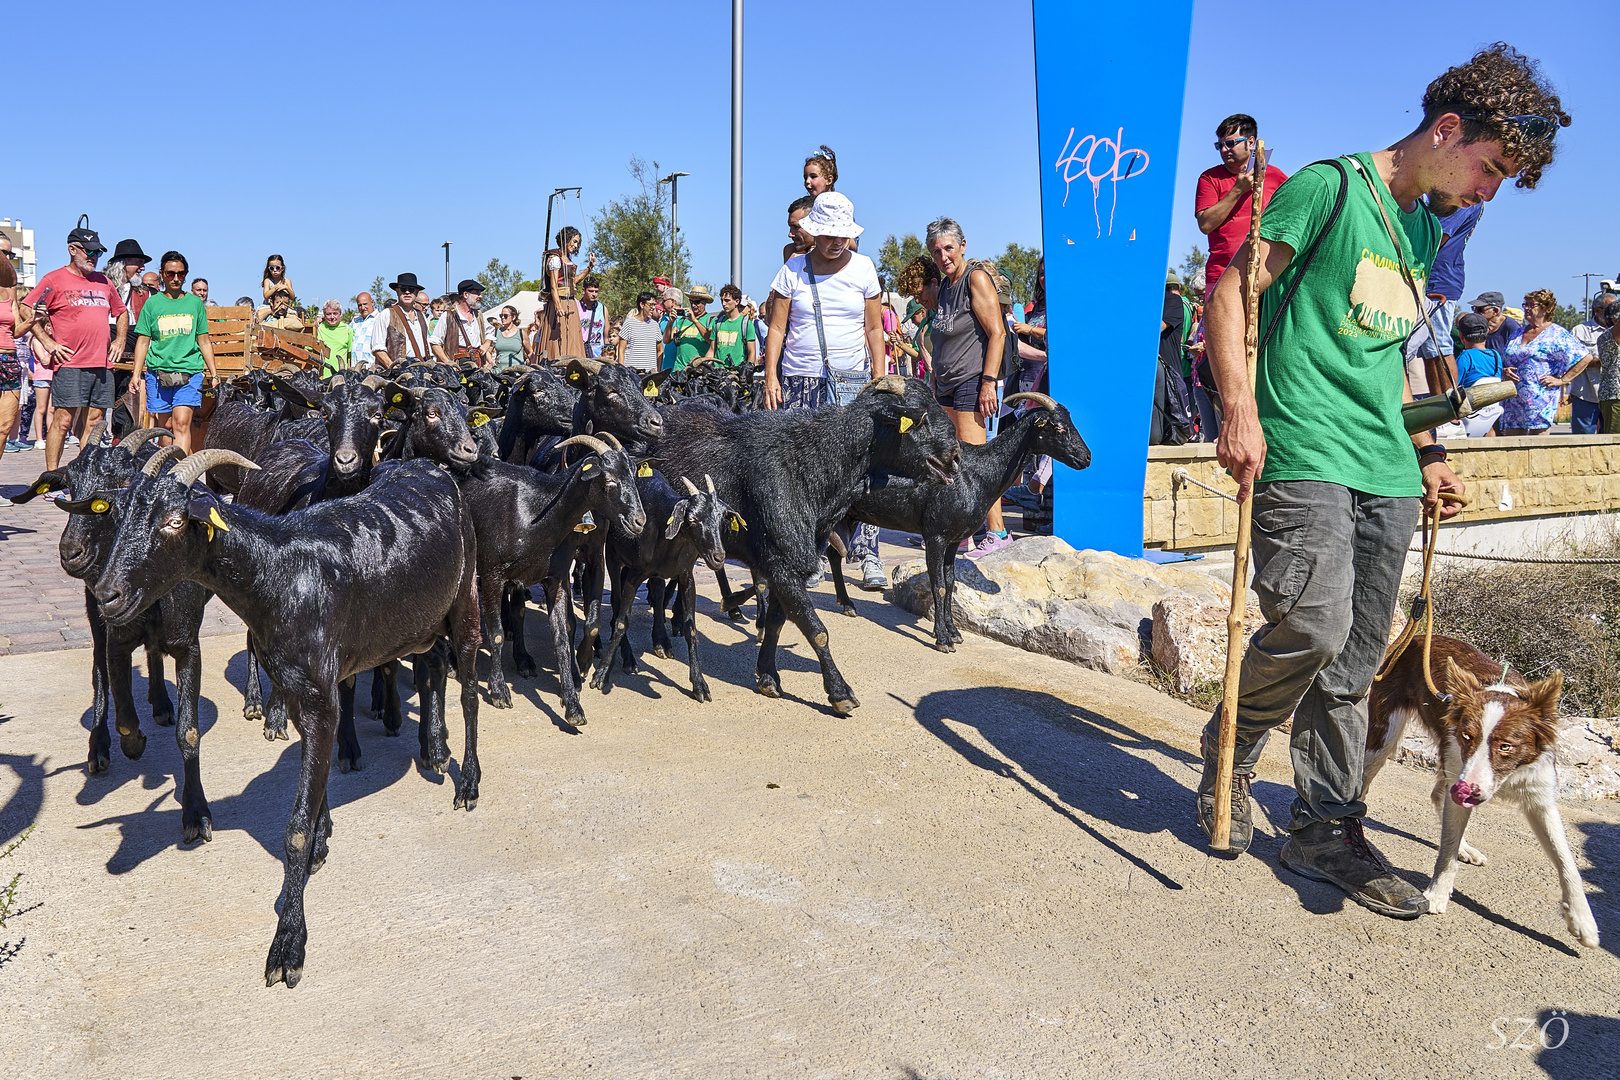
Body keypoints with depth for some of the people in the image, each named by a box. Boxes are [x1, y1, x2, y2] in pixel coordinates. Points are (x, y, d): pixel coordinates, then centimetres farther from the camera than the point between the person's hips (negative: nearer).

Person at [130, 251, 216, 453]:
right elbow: (143, 341, 9)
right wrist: (136, 373, 1)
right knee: (164, 425, 6)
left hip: (189, 370, -1)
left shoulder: (195, 303, 10)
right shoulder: (152, 303, 8)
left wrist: (213, 374, 13)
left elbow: (204, 342, 15)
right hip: (158, 371, 1)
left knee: (182, 423, -15)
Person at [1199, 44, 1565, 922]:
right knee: (1313, 626, -18)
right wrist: (1239, 408, -18)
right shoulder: (1331, 185, -1)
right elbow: (1232, 290, -7)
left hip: (1386, 474, 8)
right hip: (1303, 455, -7)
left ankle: (1326, 831, 17)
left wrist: (1424, 451, 25)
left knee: (1353, 661, 6)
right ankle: (1230, 752, 9)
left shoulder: (1425, 231, 22)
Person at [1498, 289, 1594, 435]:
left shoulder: (1556, 334, 0)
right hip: (1513, 401, 6)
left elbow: (1586, 357, -5)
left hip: (1540, 402, -6)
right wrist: (1504, 371, 3)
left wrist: (1562, 380, -9)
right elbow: (1502, 361, 26)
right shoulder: (1518, 333, 20)